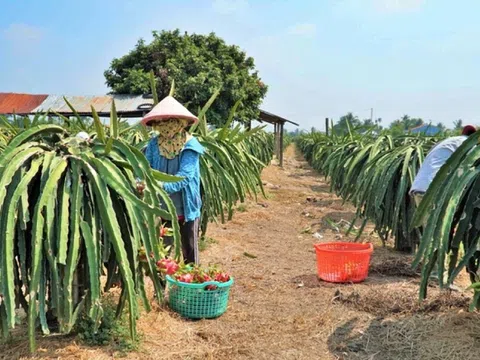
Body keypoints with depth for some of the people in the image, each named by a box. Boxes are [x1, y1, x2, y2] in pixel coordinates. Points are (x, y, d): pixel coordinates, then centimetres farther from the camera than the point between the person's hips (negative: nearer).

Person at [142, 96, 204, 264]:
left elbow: (184, 176, -25)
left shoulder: (190, 145, -14)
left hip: (186, 209, -3)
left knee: (189, 252, 13)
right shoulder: (153, 144, -1)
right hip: (161, 209, 3)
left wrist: (161, 185, -40)